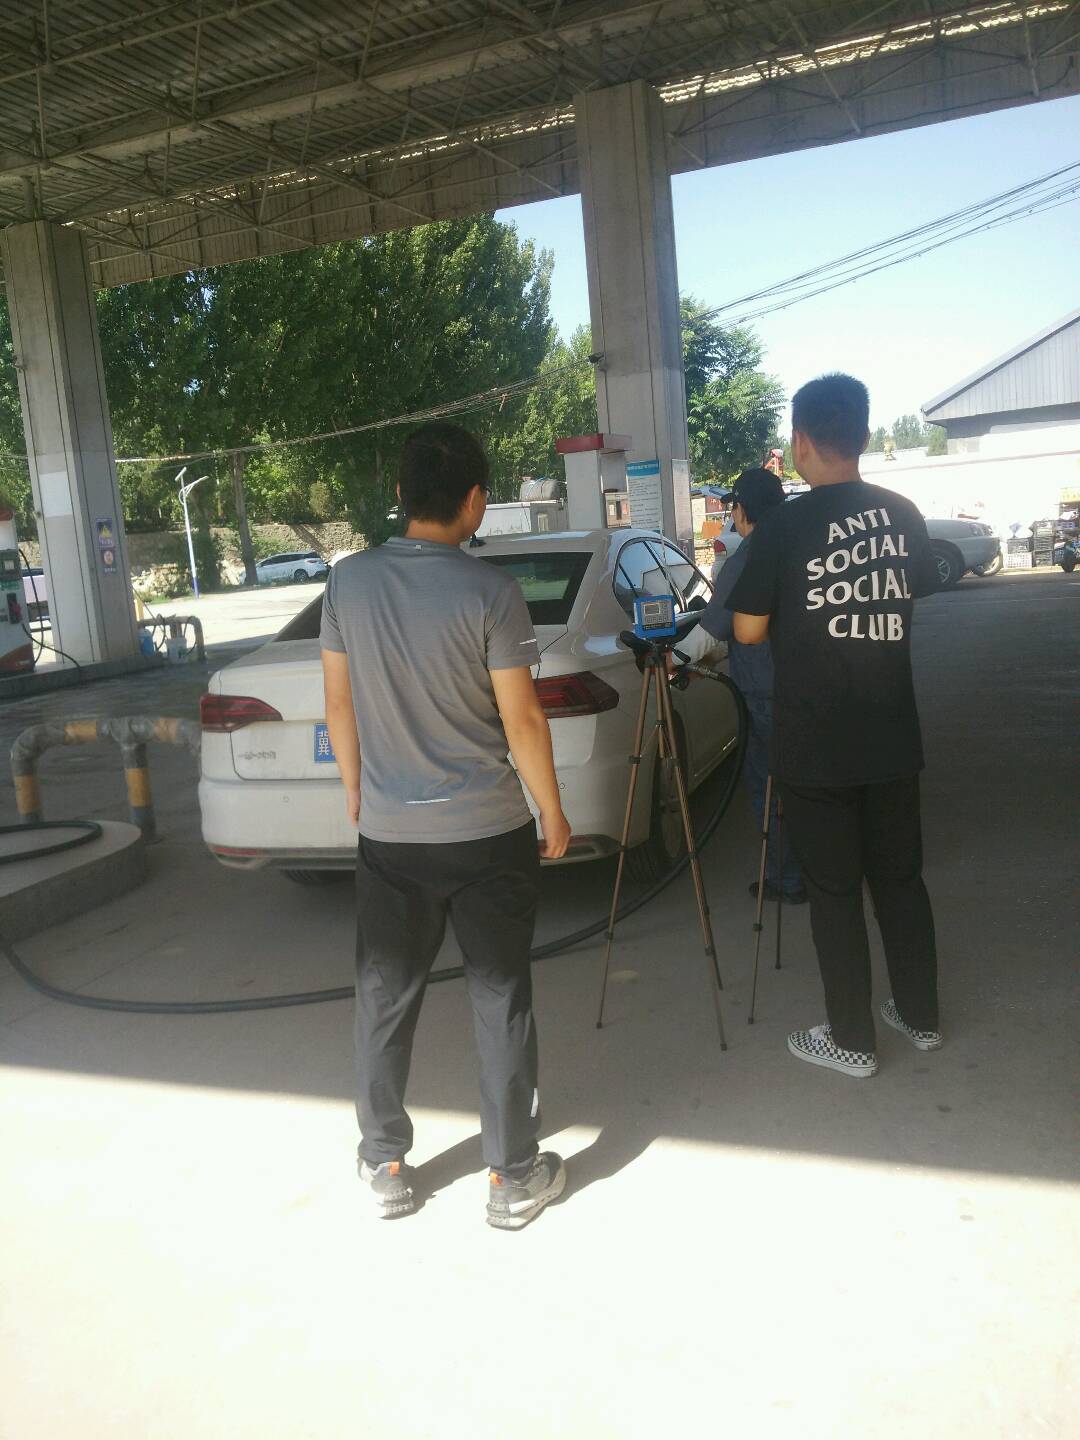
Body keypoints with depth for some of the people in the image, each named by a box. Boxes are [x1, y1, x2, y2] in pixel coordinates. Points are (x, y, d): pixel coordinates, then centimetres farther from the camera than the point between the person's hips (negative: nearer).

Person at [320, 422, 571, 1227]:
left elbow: (338, 702, 6)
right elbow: (521, 718, -11)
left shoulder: (349, 582, -2)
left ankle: (386, 1168, 28)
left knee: (385, 1001, 15)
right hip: (488, 831, -3)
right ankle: (516, 1178, 20)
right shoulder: (489, 590, -13)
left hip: (387, 833, 3)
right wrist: (554, 810, 2)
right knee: (501, 1003, 9)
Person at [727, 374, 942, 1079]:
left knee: (835, 891, 6)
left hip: (814, 748, -5)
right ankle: (921, 1016, 31)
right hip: (893, 738, 5)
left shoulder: (783, 527, -14)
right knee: (900, 876, 18)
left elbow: (749, 630, -8)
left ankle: (853, 1041, 16)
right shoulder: (904, 516, 1)